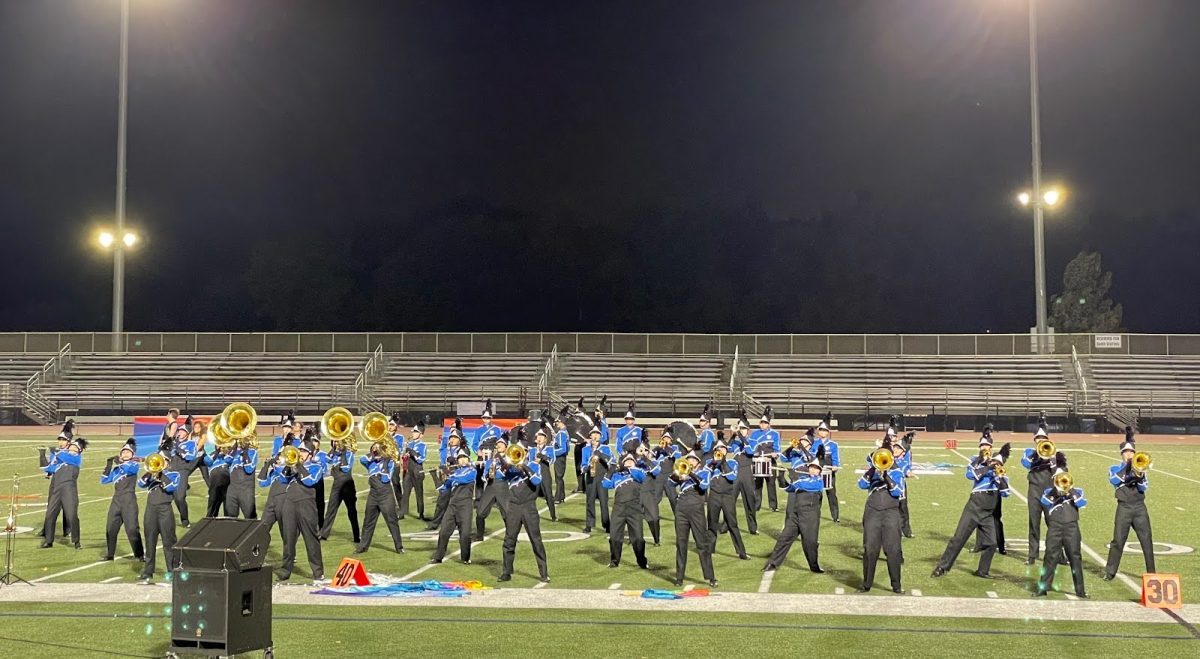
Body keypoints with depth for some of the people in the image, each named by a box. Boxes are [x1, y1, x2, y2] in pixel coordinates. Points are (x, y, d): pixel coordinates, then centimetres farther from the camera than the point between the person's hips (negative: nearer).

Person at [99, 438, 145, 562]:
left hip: (129, 499, -6)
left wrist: (118, 462, -29)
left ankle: (140, 554, -5)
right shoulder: (116, 467, 18)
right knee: (111, 527, 9)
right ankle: (109, 553, 22)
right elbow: (103, 480, 13)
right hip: (116, 499, 6)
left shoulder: (134, 464, 1)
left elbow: (128, 469, -21)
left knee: (132, 528, -10)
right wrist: (109, 465, 5)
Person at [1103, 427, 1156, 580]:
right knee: (1118, 540, -3)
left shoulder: (1140, 468, 12)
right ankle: (1110, 572, 5)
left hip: (1140, 507, 2)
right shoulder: (1115, 469, 7)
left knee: (1147, 540, -2)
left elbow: (1144, 488, 1)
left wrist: (1139, 477, -19)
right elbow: (1114, 480, -14)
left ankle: (1151, 572, 7)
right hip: (1124, 508, -2)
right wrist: (1127, 466, -13)